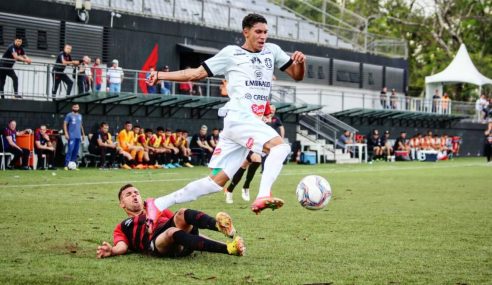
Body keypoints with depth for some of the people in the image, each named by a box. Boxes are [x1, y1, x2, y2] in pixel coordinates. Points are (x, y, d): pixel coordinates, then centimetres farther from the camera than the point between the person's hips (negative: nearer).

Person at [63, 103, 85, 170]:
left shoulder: (80, 116, 18)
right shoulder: (69, 115, -1)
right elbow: (65, 124, -5)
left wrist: (83, 134, 23)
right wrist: (66, 133, -14)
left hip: (78, 136, 6)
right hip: (71, 136, -6)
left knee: (76, 151, 4)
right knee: (70, 149, -14)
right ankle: (66, 165, -14)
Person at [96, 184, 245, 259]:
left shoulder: (154, 205, 39)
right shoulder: (122, 227, 30)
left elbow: (179, 221, 29)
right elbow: (122, 246, 10)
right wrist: (112, 250, -11)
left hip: (180, 244, 3)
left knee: (182, 214, -27)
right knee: (172, 232, -36)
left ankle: (220, 226, -58)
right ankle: (229, 249, -55)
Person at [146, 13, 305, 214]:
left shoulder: (272, 51, 18)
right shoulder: (231, 53, 5)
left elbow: (297, 75, 18)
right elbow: (197, 73, 9)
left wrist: (300, 62, -5)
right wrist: (161, 75, 2)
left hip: (253, 123, 6)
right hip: (239, 118, -6)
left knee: (217, 181, 4)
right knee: (280, 146, -28)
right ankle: (262, 197, -40)